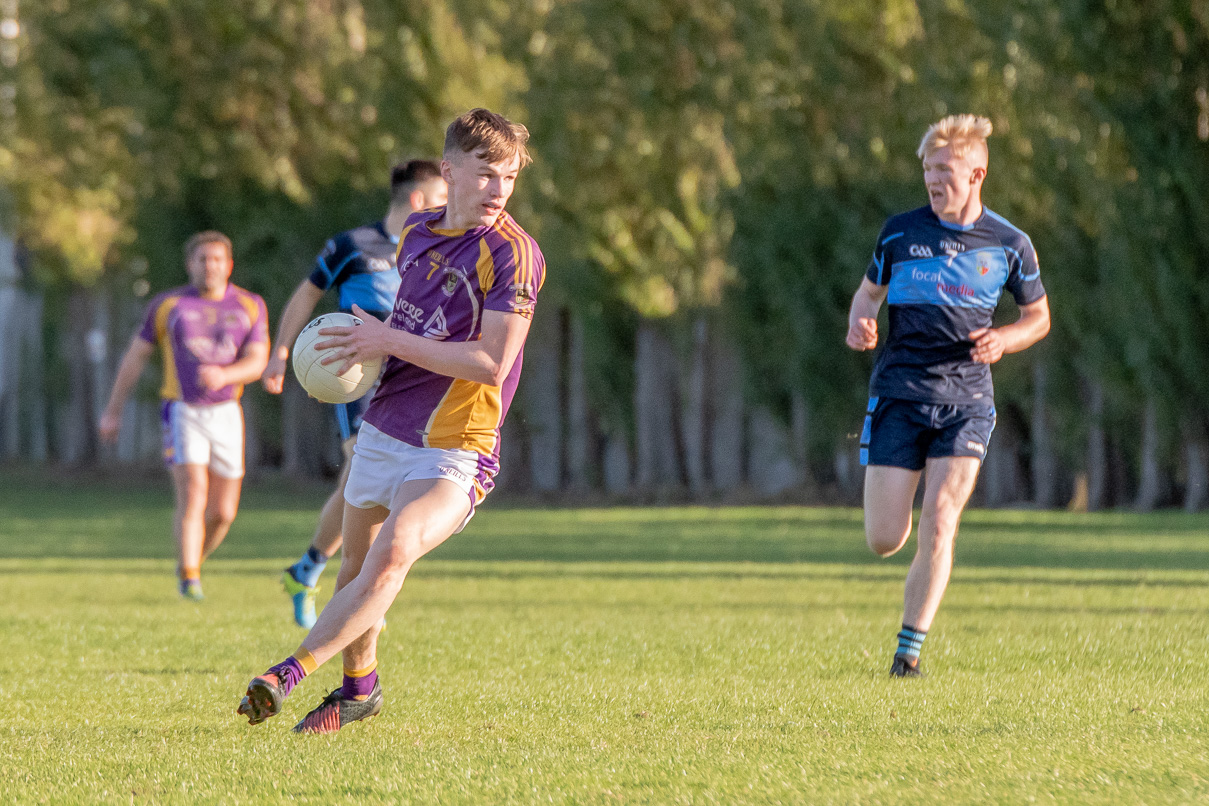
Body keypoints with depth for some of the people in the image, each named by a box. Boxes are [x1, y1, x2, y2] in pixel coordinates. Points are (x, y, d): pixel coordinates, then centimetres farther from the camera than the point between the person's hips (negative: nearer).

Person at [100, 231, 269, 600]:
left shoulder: (251, 306, 3)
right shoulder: (168, 305, 0)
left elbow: (256, 363, -6)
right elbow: (135, 355, 9)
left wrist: (224, 375, -28)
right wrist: (113, 410, 11)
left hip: (225, 414, 3)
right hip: (182, 413, -3)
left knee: (223, 513, 4)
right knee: (193, 495, -21)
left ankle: (192, 563, 31)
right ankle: (190, 581, -18)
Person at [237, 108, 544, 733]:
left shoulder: (511, 253, -15)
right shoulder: (418, 231, 7)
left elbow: (492, 363, -21)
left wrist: (393, 342, -18)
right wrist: (369, 343, 5)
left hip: (452, 452, -7)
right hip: (383, 429, 7)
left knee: (392, 554, -27)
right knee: (355, 563, 17)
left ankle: (290, 673, -27)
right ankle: (358, 688, 39)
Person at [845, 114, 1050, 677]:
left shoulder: (1009, 244, 2)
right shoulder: (900, 233, 3)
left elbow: (1038, 316, 15)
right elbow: (868, 291, 17)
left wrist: (1004, 341, -7)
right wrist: (859, 323, -7)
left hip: (966, 400, -1)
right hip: (898, 395, 1)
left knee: (938, 522, -16)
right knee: (883, 541, -4)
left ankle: (910, 648, -5)